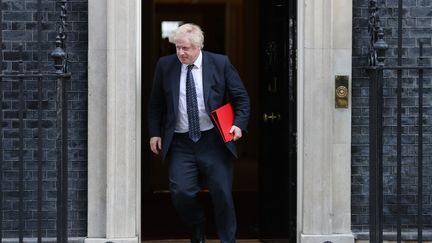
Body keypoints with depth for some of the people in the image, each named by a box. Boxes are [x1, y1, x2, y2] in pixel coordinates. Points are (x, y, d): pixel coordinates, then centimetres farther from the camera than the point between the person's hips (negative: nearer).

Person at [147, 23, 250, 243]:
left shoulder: (220, 63, -1)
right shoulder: (165, 65, 3)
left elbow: (241, 98, 5)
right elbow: (156, 103, 13)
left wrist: (239, 124, -9)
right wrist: (155, 133, 6)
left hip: (214, 142, -1)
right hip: (180, 144, 1)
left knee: (222, 195, 0)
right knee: (181, 193, -8)